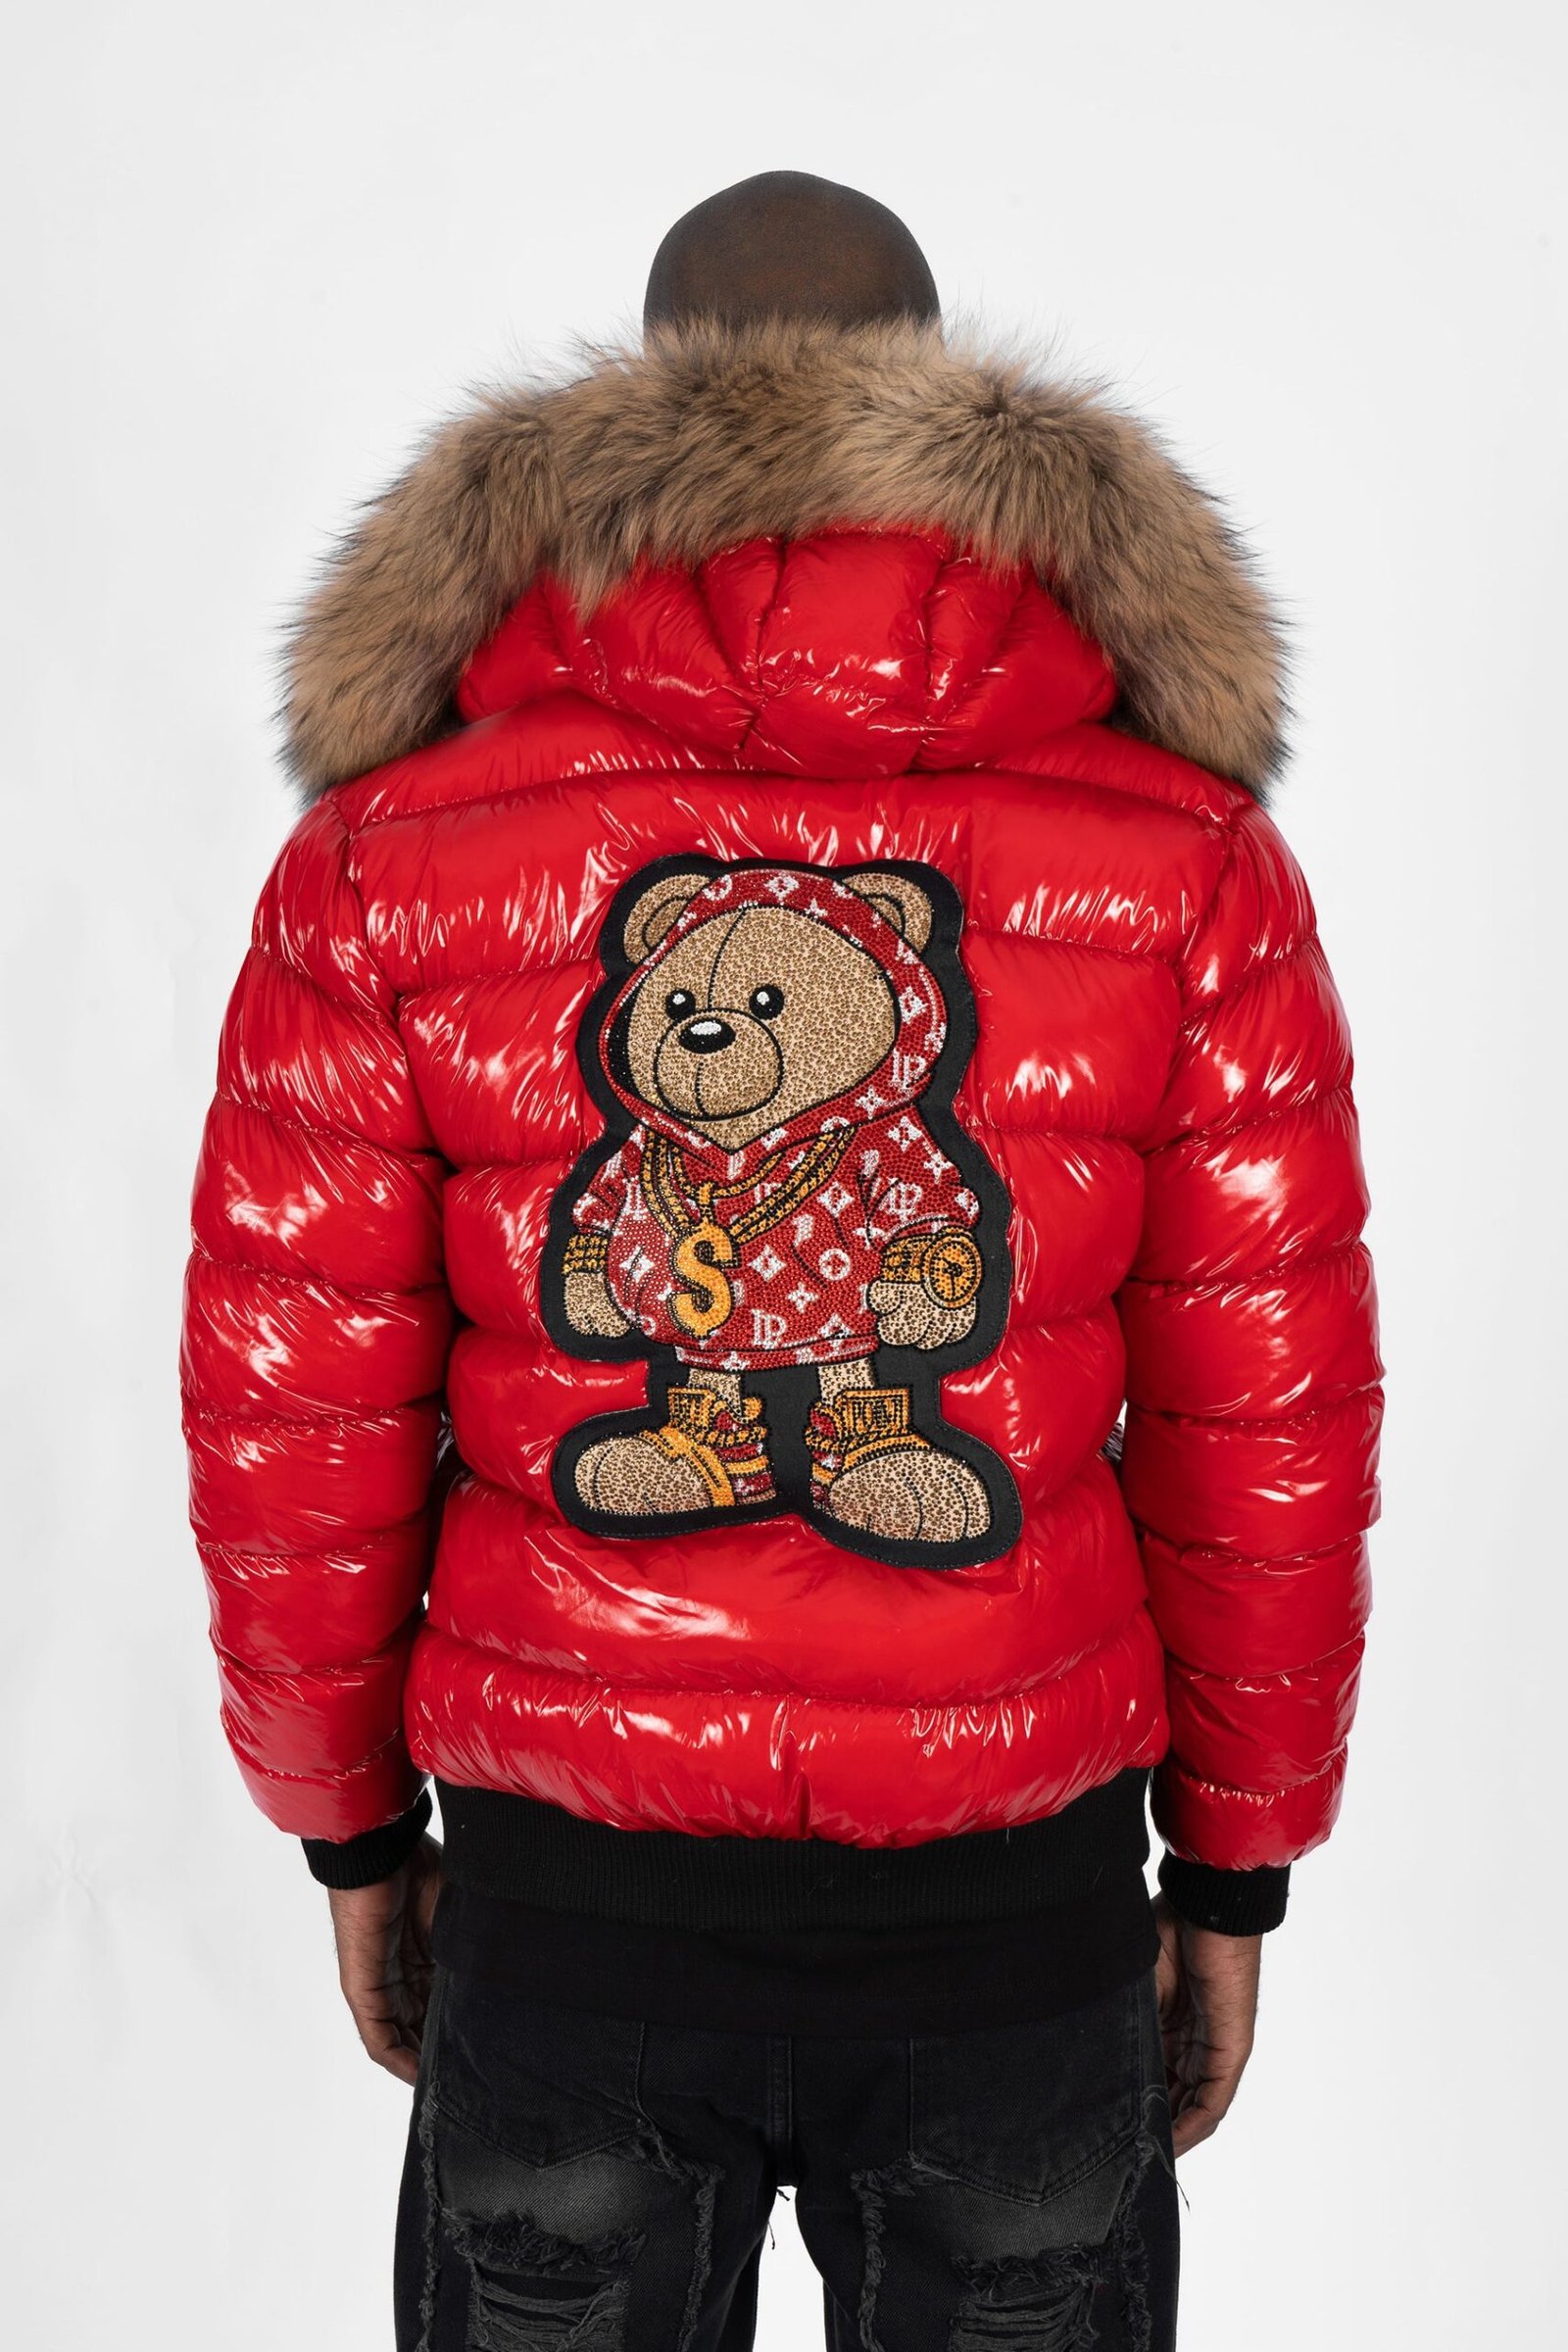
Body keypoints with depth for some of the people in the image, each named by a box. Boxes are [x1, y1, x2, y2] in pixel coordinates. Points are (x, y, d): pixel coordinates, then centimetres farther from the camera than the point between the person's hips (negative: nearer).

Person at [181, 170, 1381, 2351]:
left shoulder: (393, 850, -7)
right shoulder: (1191, 856, -7)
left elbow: (289, 1422, -4)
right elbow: (1269, 1436, -4)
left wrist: (354, 1830, 11)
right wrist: (1233, 1876, 9)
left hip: (564, 1894, 0)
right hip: (1022, 1901, 1)